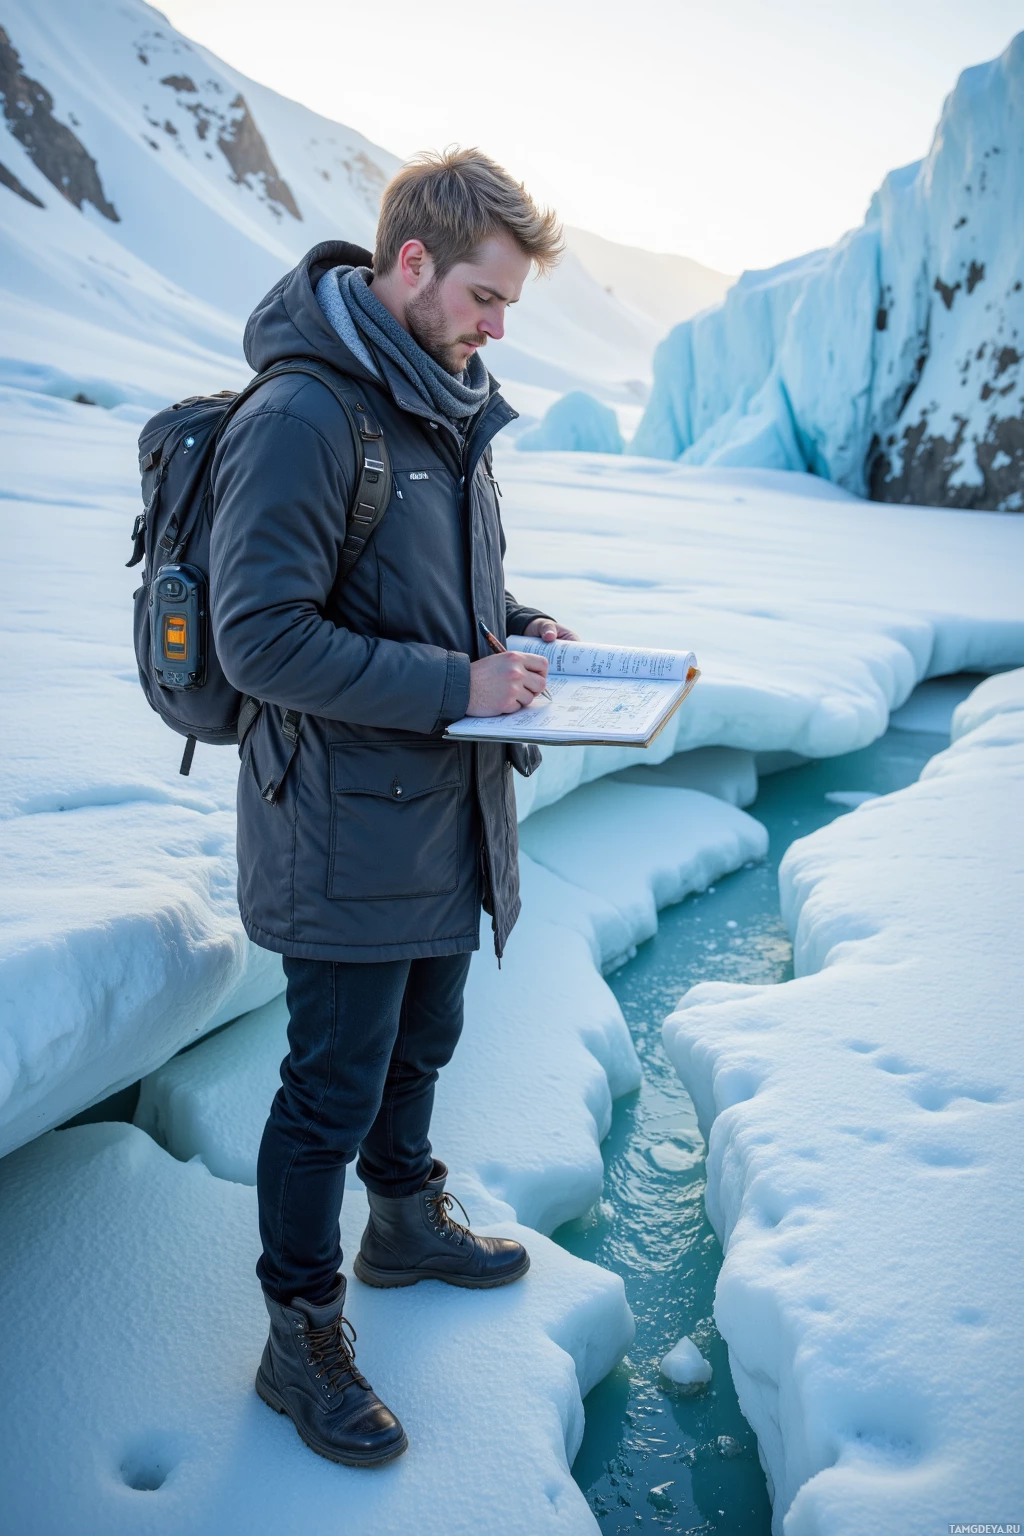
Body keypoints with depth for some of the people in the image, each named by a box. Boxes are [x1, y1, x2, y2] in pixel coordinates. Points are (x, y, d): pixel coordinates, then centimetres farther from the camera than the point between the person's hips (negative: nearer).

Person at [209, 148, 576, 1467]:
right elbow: (261, 639, -25)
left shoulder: (441, 405, 10)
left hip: (443, 812, 9)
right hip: (348, 826, -9)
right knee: (334, 1087, 6)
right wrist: (456, 684, -23)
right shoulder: (301, 416, -20)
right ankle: (300, 1338, 28)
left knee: (419, 1042, 25)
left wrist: (512, 625, 3)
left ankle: (406, 1221, 49)